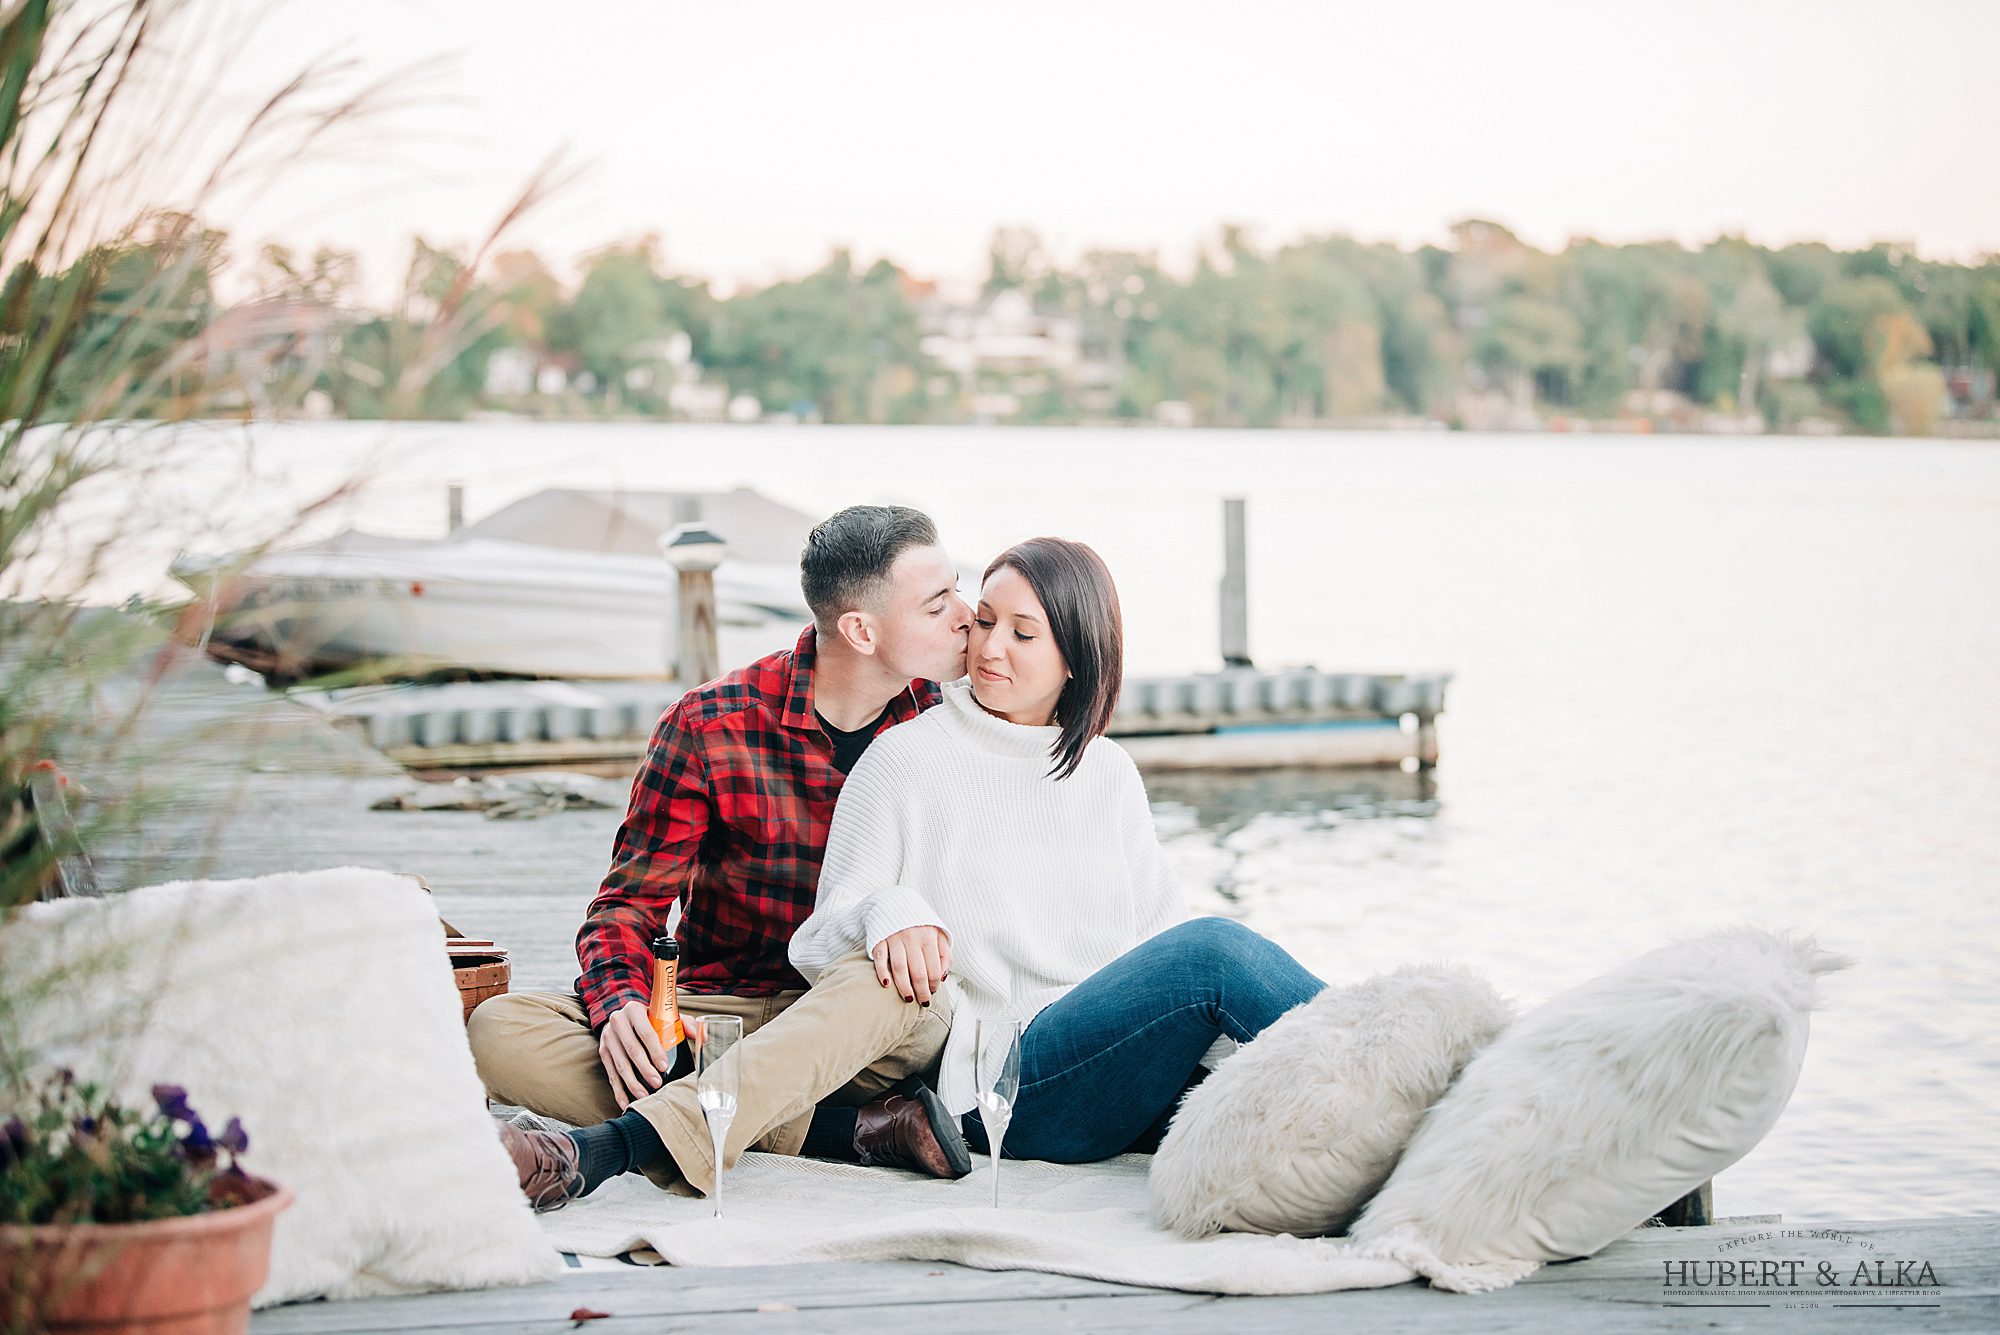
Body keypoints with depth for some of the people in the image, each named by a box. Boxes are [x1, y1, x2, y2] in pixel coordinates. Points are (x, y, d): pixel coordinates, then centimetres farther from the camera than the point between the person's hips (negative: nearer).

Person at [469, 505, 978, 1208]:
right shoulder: (709, 725, -4)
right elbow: (628, 903, -1)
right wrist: (621, 1003, -25)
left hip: (878, 1020, 0)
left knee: (886, 975, -37)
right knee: (500, 1031, -25)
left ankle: (602, 1150, -49)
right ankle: (855, 1129, -32)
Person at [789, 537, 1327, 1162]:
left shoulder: (1108, 772, 18)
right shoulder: (905, 763, 4)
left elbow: (1164, 934, 14)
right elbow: (816, 949, 3)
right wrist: (886, 913, -20)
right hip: (1001, 1086, -5)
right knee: (1215, 947, -29)